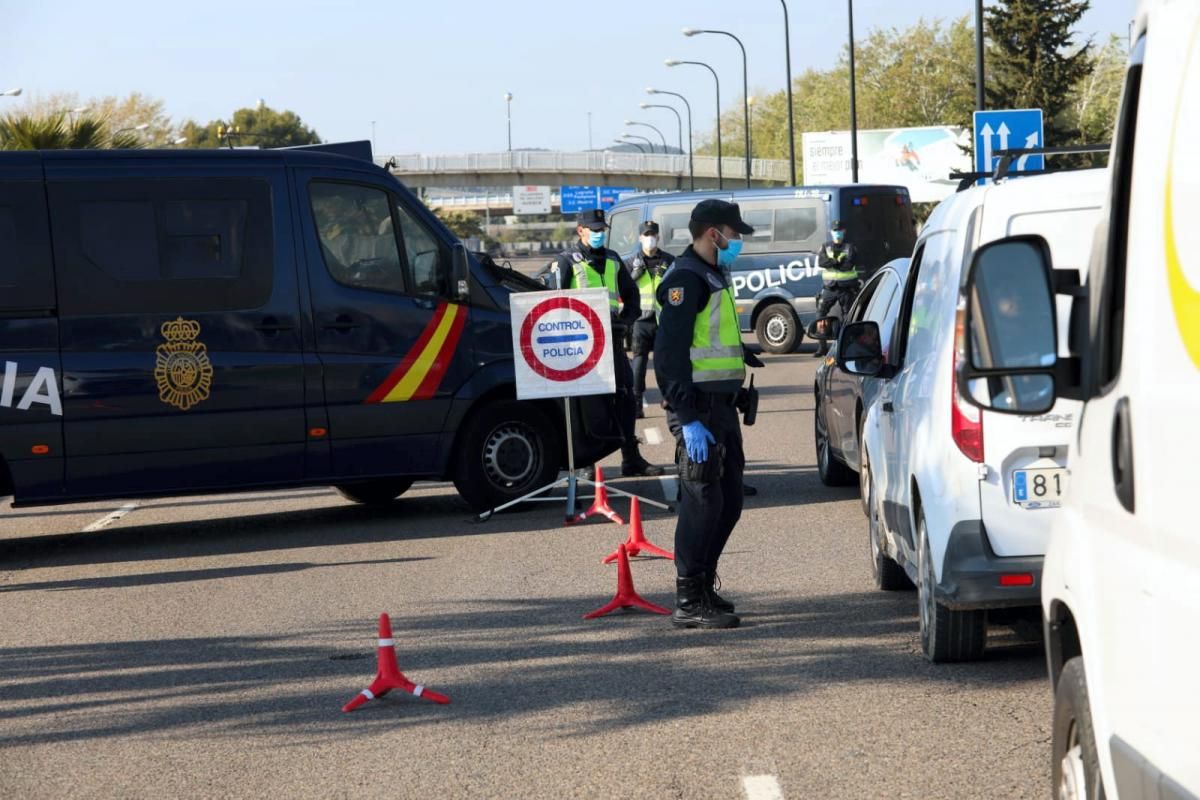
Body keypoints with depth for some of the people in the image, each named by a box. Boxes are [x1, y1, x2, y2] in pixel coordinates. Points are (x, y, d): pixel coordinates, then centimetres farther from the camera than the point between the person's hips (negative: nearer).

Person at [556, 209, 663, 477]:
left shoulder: (612, 260, 17)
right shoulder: (568, 261, -1)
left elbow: (631, 293, 25)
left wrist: (626, 319, 10)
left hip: (611, 335, 6)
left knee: (624, 395, 6)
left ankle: (631, 458, 12)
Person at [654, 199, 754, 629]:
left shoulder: (714, 278, 19)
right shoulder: (685, 280, -14)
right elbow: (669, 355, -20)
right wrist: (689, 419, -24)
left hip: (722, 407, 10)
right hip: (701, 410, -10)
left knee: (728, 501, 14)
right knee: (702, 503, -7)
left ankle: (703, 587, 24)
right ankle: (689, 602, -3)